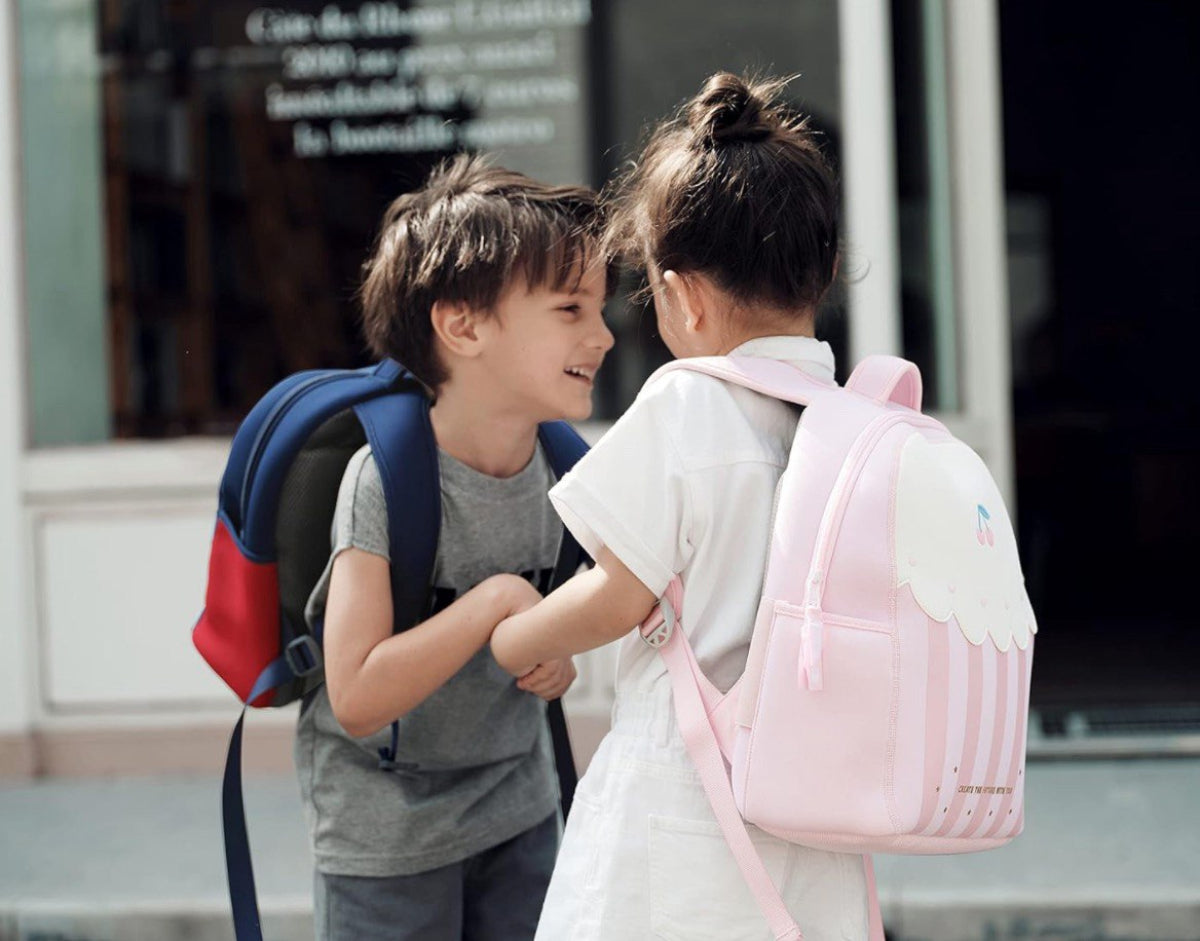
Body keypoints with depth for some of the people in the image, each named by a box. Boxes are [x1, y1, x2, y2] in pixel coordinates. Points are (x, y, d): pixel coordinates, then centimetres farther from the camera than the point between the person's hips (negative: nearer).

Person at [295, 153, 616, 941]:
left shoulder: (557, 467, -4)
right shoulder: (387, 478, -22)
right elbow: (358, 699, -26)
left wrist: (553, 662, -8)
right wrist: (496, 601, -28)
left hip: (520, 814, 6)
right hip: (389, 838, -5)